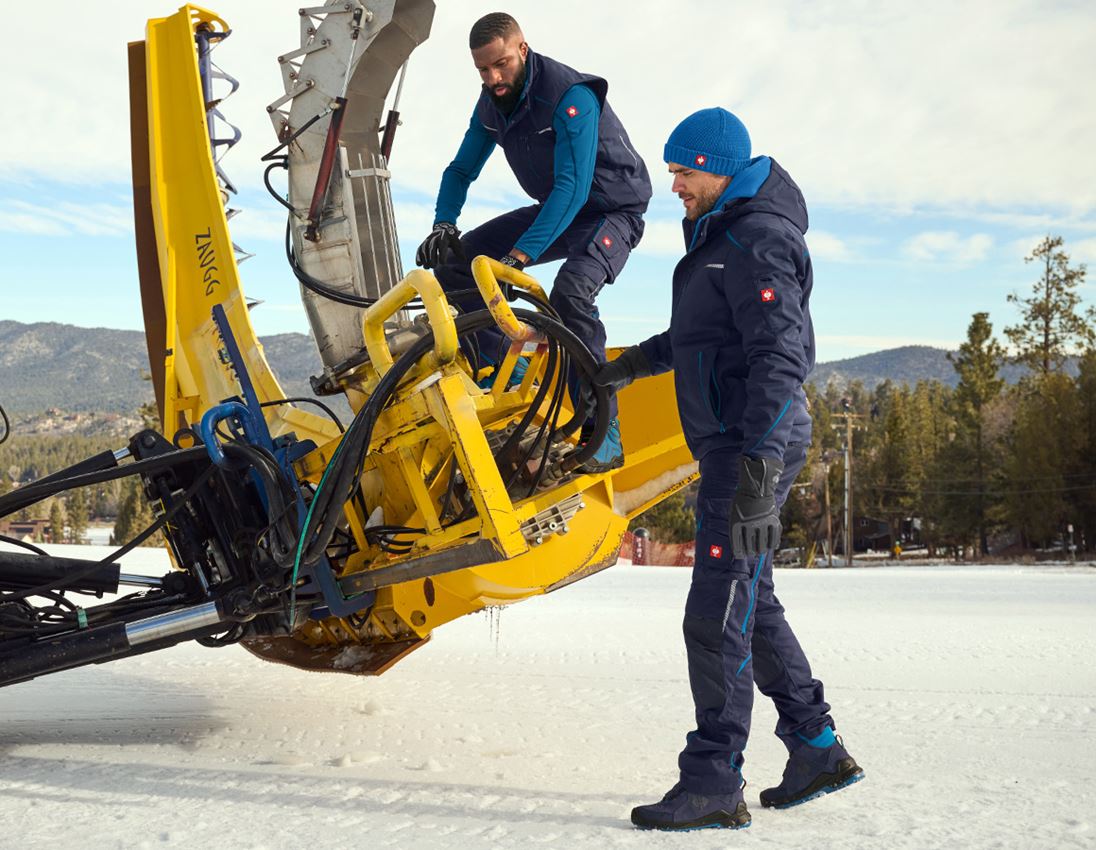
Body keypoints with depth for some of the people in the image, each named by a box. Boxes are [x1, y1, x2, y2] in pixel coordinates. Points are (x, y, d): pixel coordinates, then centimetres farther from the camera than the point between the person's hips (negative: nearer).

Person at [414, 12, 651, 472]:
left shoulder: (570, 96, -28)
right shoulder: (492, 104, -3)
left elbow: (573, 186, -36)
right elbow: (462, 169, 7)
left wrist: (521, 254, -44)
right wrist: (443, 225, -13)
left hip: (612, 211, -8)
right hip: (557, 211, 8)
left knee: (570, 291, -37)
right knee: (457, 261, -5)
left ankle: (604, 435, -30)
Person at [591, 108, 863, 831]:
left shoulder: (758, 241, -14)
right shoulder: (721, 235, 18)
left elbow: (779, 353, -22)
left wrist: (761, 453, -29)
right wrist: (637, 362, 38)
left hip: (753, 445, -11)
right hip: (733, 444, 11)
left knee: (718, 613, -11)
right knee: (750, 602, 15)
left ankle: (714, 783, -6)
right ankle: (817, 750, 23)